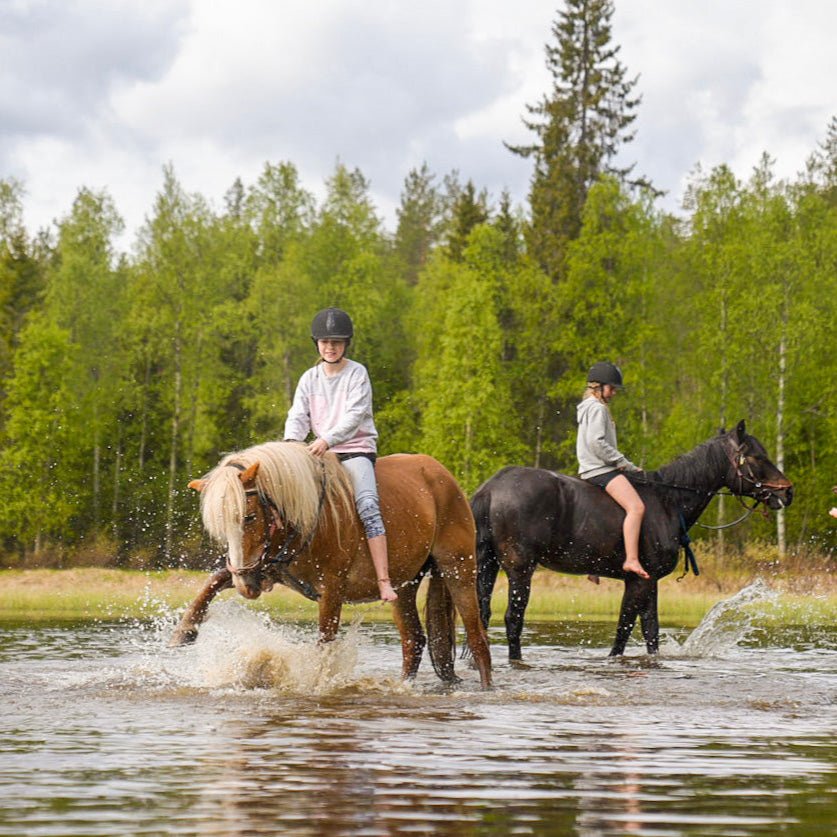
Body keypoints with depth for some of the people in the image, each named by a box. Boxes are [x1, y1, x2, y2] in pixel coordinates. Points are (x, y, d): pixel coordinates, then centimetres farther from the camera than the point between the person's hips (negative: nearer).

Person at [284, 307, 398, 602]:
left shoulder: (357, 374, -2)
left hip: (357, 449, -5)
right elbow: (298, 416, 3)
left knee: (367, 505, -26)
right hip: (322, 453, 5)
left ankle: (384, 581, -33)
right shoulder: (310, 378, 11)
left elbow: (354, 416, -14)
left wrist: (328, 439, -30)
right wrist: (292, 442, -19)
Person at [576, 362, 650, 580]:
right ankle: (631, 559, -34)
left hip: (593, 469, 11)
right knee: (636, 507, -23)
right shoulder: (597, 408, -10)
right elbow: (597, 443, -21)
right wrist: (625, 464, -14)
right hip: (601, 469, -11)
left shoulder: (589, 408, 21)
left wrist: (626, 465, 16)